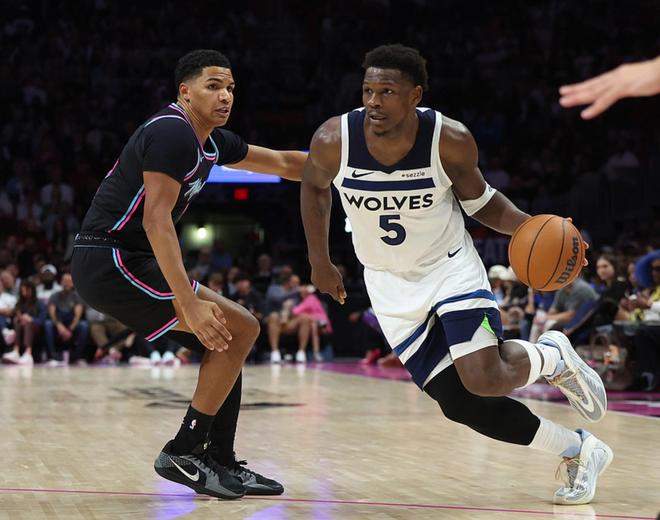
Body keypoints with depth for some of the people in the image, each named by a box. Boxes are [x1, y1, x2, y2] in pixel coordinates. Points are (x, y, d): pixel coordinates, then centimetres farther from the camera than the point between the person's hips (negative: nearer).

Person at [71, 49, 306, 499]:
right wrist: (190, 304, -29)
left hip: (128, 261, 10)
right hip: (110, 261, -10)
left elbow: (284, 163, 25)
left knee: (226, 338, 14)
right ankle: (182, 454, -5)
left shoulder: (212, 141, 13)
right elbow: (156, 220, -24)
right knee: (240, 328, -11)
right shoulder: (172, 132, -17)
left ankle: (222, 462, 17)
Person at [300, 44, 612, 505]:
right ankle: (579, 451, 17)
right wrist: (320, 263, 7)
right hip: (392, 287, 2)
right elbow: (314, 187, 3)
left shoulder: (451, 141, -22)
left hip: (452, 268, -2)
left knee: (485, 380, -24)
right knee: (460, 405, -4)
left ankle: (554, 356, 12)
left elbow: (480, 202, -4)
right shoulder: (334, 141, -20)